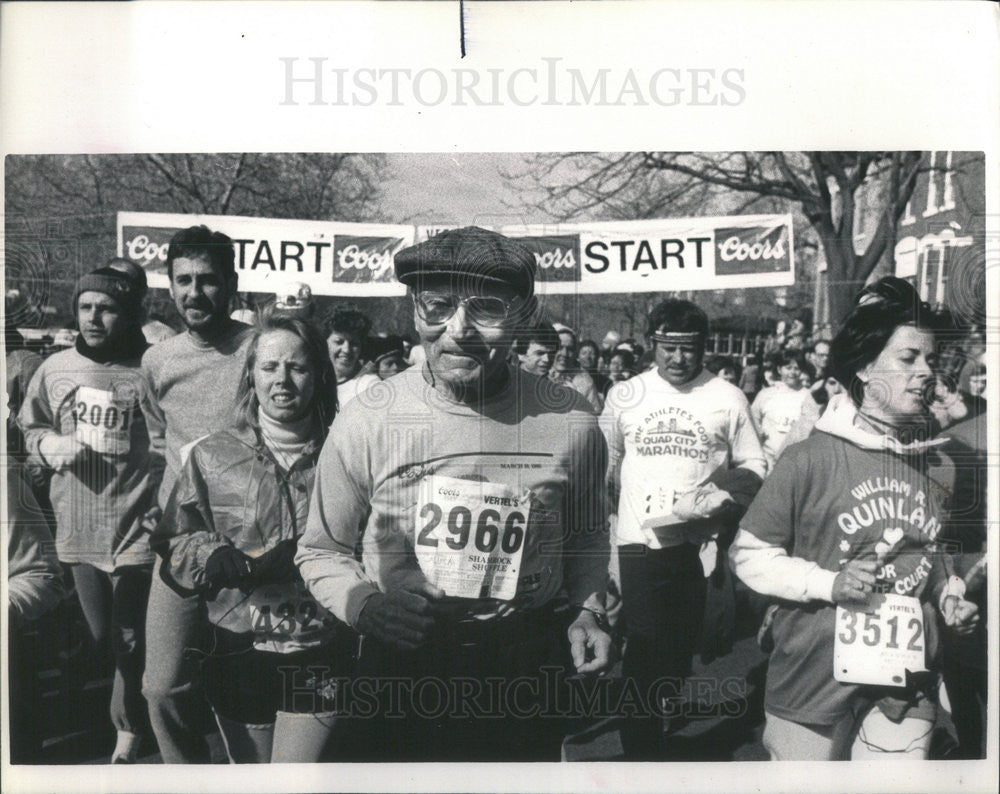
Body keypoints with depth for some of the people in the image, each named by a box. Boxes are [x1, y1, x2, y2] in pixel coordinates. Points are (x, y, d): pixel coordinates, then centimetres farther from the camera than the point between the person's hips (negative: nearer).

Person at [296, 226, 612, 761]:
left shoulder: (570, 424, -11)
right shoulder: (365, 422, -15)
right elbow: (322, 552, -2)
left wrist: (587, 610, -5)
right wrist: (364, 602, -20)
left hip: (524, 678, 1)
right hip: (399, 674, -1)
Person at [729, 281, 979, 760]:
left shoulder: (937, 465, 7)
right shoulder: (811, 459, -11)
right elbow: (749, 553, -7)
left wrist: (949, 595, 6)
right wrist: (829, 583, -17)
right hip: (814, 682, -4)